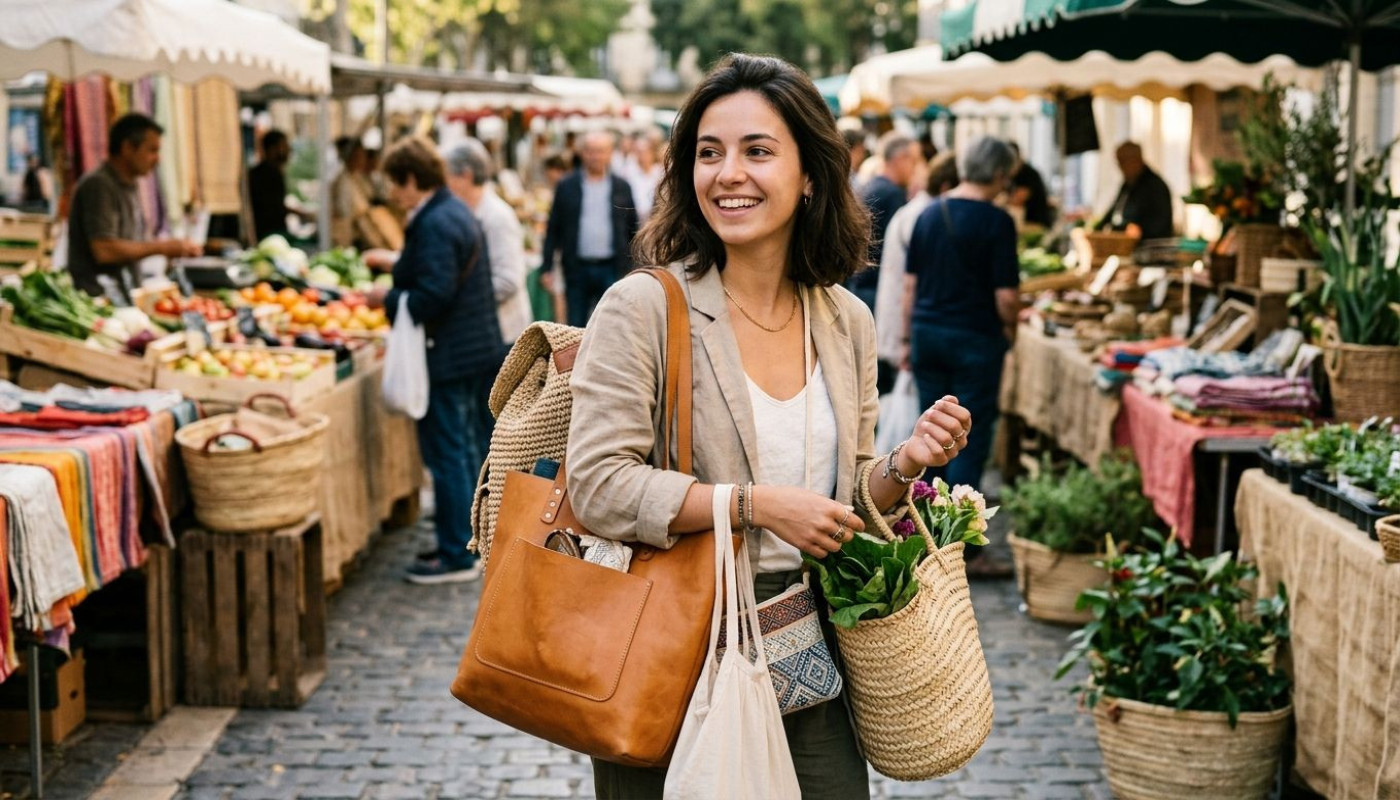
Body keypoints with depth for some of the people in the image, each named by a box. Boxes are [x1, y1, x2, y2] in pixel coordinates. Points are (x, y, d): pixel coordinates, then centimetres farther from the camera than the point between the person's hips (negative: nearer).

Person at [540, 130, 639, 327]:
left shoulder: (622, 188, 6)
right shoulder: (567, 187, 4)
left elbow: (633, 230, 9)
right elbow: (553, 229, 5)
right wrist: (547, 267, -1)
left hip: (612, 268, 0)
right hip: (577, 268, 0)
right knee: (576, 327, 5)